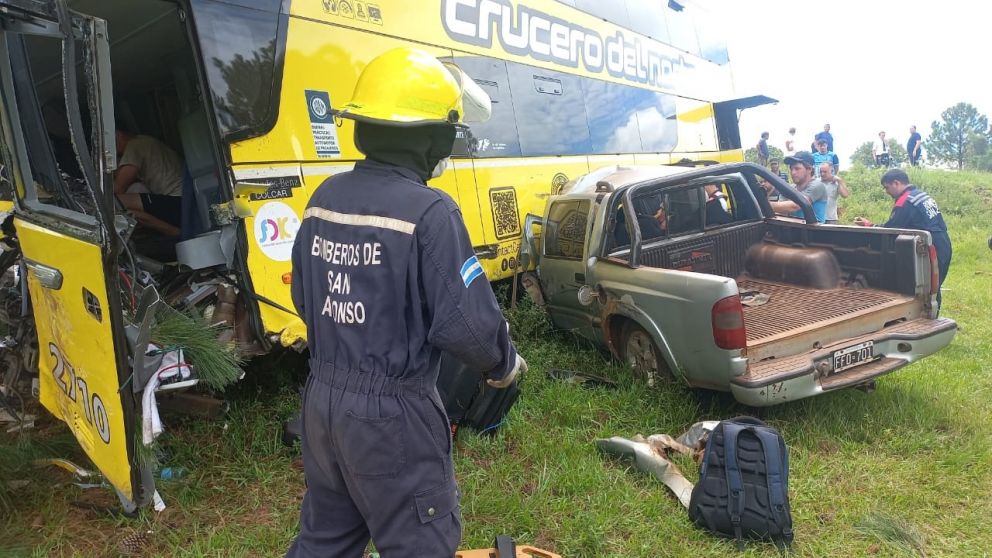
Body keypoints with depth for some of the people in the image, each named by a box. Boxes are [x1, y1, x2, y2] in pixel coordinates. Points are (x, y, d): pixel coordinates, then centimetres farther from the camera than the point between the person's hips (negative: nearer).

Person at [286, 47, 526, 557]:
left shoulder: (324, 198, 2)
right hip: (391, 413, -7)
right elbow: (466, 325, -22)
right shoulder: (428, 211, -21)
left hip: (322, 398, 8)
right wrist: (505, 364, -2)